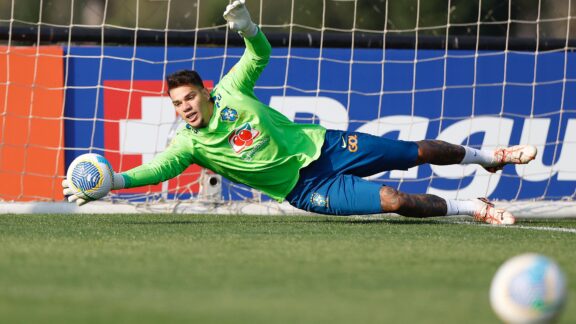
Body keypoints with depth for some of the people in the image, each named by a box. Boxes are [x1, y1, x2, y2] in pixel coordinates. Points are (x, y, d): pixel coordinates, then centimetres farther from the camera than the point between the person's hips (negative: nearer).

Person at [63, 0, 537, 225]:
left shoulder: (230, 90, -7)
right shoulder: (188, 145, -14)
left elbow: (261, 54, 2)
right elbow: (155, 169, -27)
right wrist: (109, 180, -45)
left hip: (321, 144, 3)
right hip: (306, 187, -3)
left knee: (418, 152, 9)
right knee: (396, 201, -21)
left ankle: (486, 156, 36)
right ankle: (475, 209, -2)